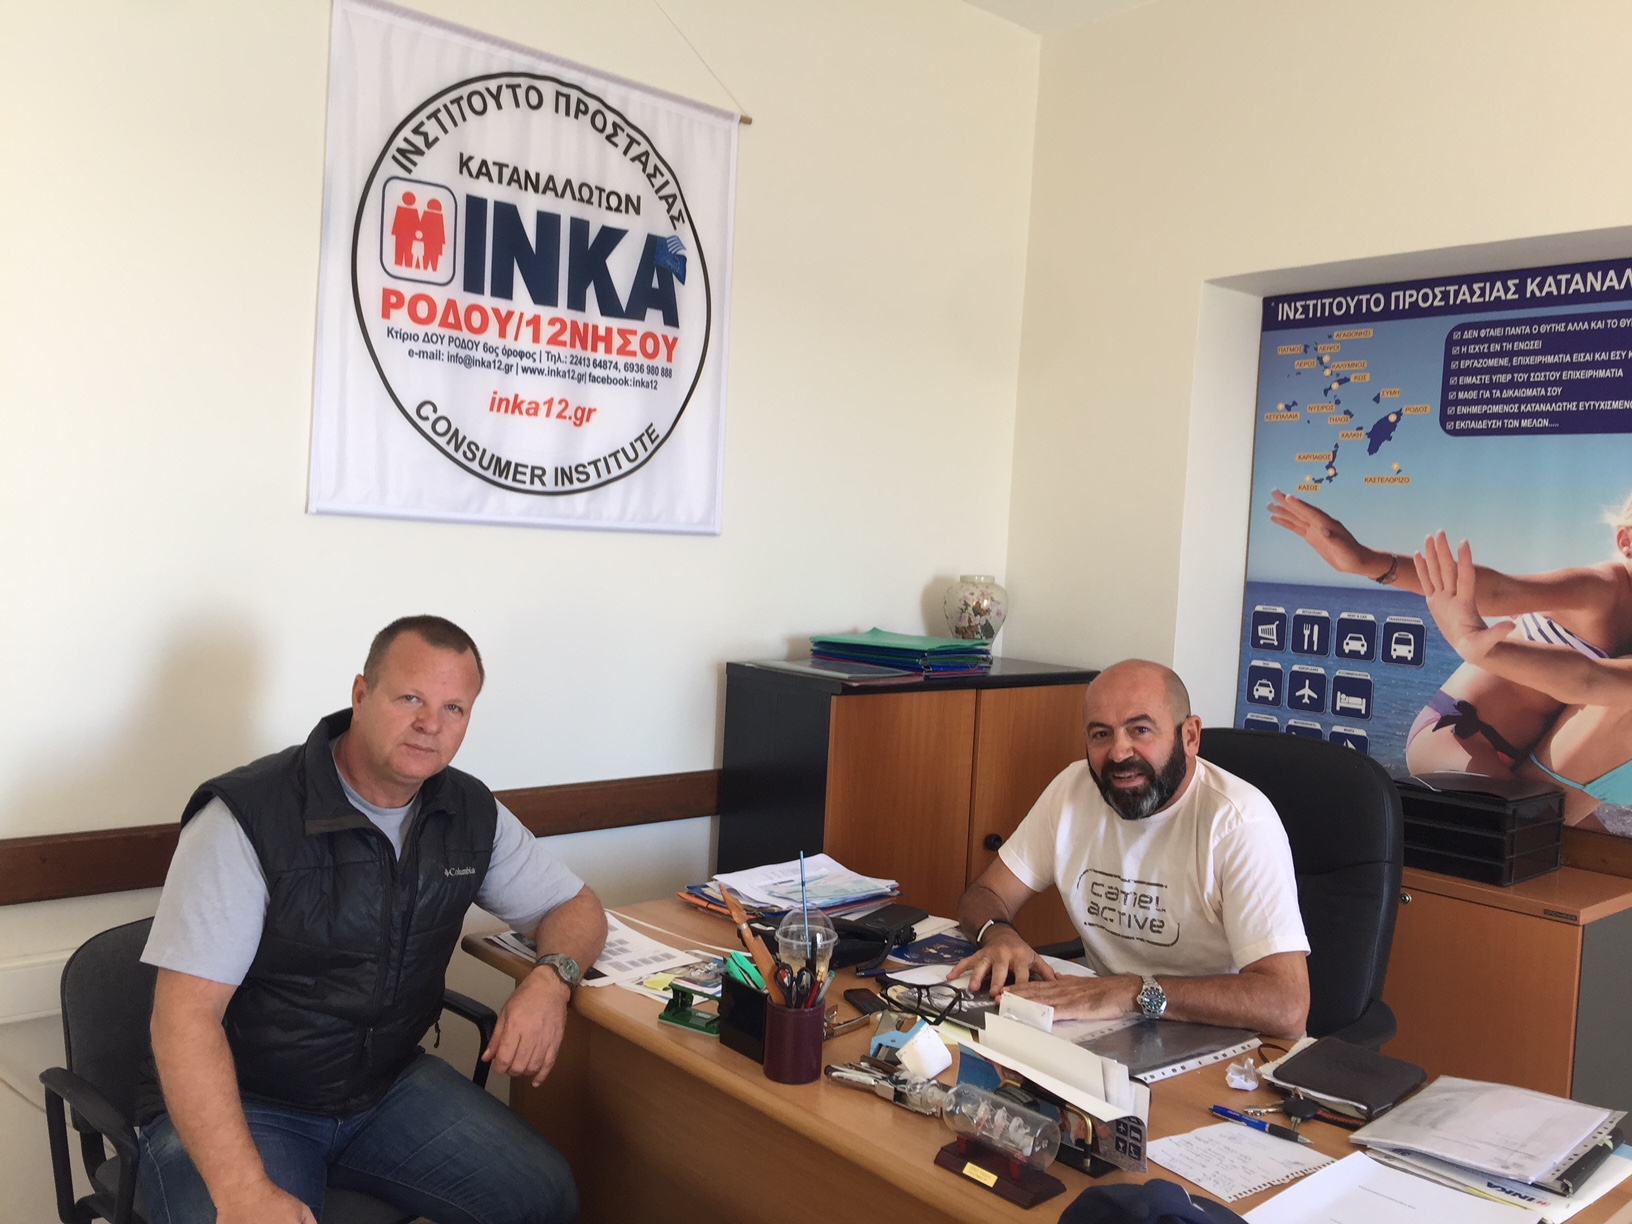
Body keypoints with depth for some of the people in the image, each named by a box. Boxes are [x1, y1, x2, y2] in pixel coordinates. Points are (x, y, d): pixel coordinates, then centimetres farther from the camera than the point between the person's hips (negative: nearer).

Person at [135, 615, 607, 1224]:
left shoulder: (471, 813, -2)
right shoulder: (246, 818, -18)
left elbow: (577, 906, 8)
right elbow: (188, 1013, -21)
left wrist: (551, 977, -16)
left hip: (389, 1083, 5)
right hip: (243, 1103, -4)